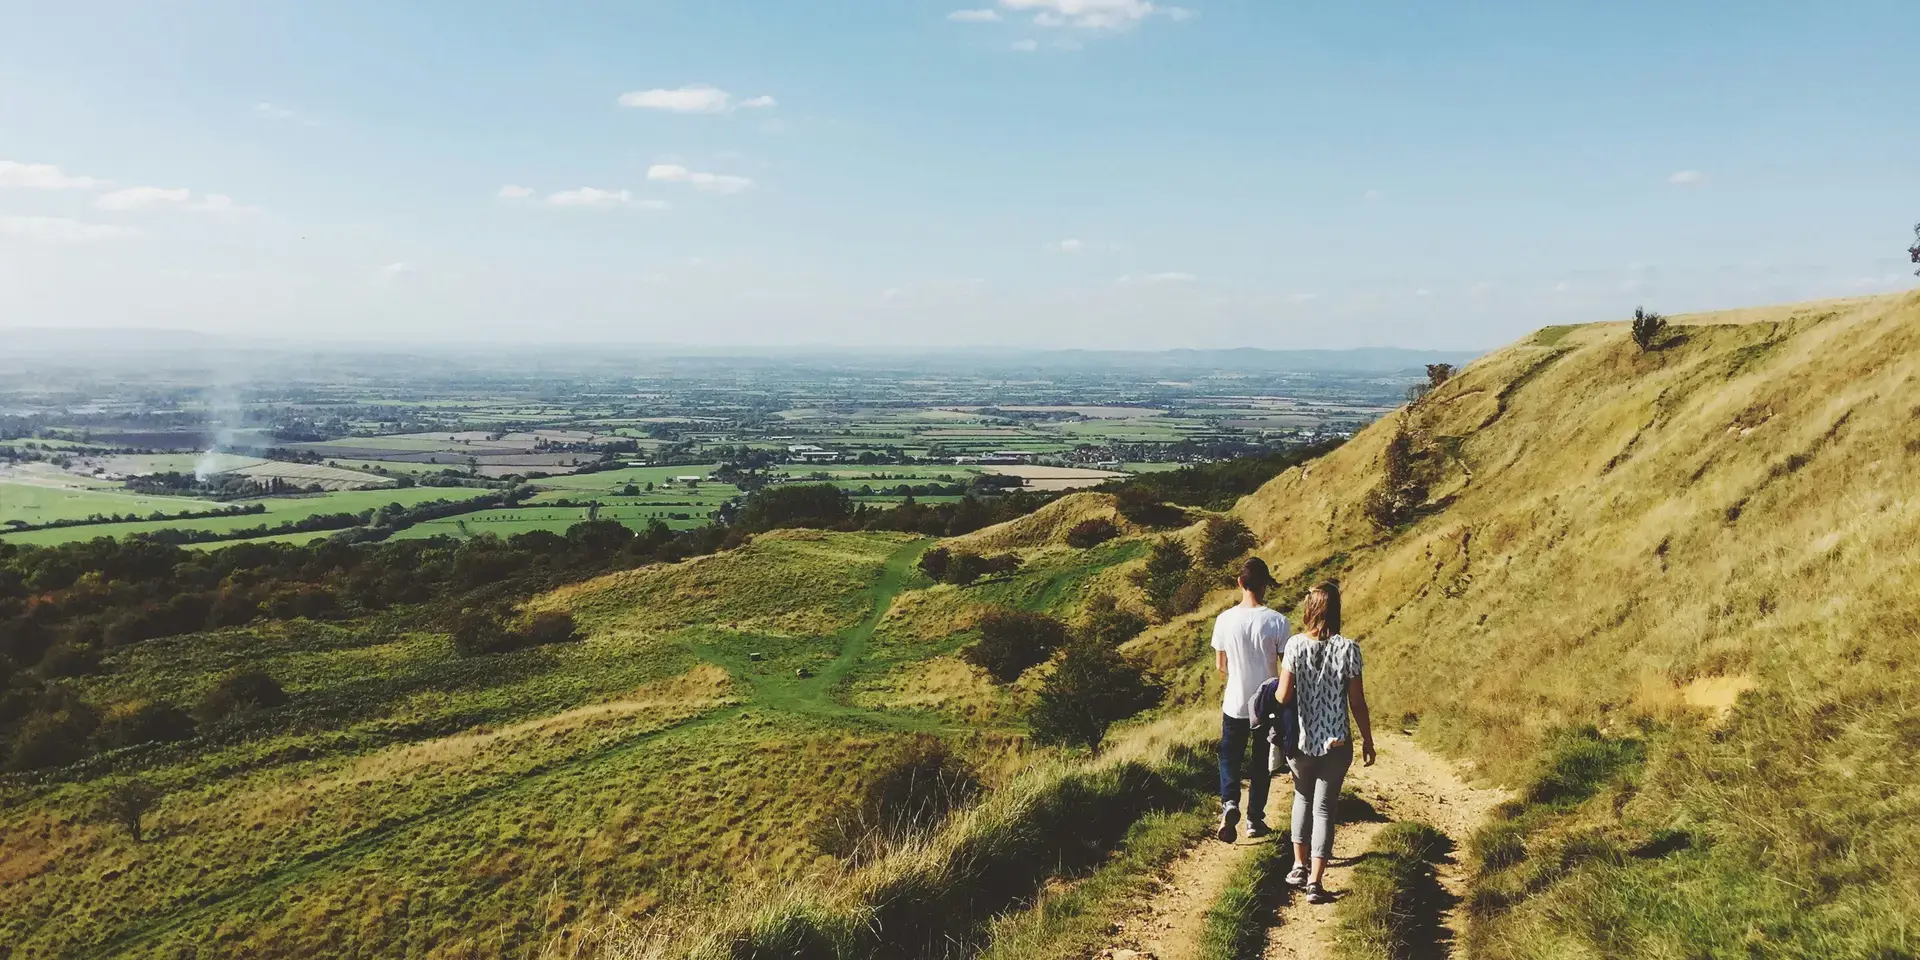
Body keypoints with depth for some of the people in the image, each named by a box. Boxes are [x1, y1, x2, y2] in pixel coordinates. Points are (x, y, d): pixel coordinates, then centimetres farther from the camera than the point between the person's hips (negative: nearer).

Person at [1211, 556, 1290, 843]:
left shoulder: (1225, 620, -10)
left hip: (1235, 704, 1)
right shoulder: (1277, 621, -14)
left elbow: (1220, 665, 0)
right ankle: (1255, 819, 21)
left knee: (1229, 758, 15)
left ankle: (1229, 803, -8)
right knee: (1262, 763, 15)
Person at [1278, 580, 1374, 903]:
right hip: (1336, 743, -1)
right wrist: (1368, 740, 7)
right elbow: (1357, 702, -6)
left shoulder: (1295, 644, -9)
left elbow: (1283, 695, -11)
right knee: (1324, 807, 8)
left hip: (1300, 740, 1)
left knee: (1303, 798, 24)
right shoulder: (1348, 649, -10)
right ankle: (1315, 882, 4)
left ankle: (1299, 867, 23)